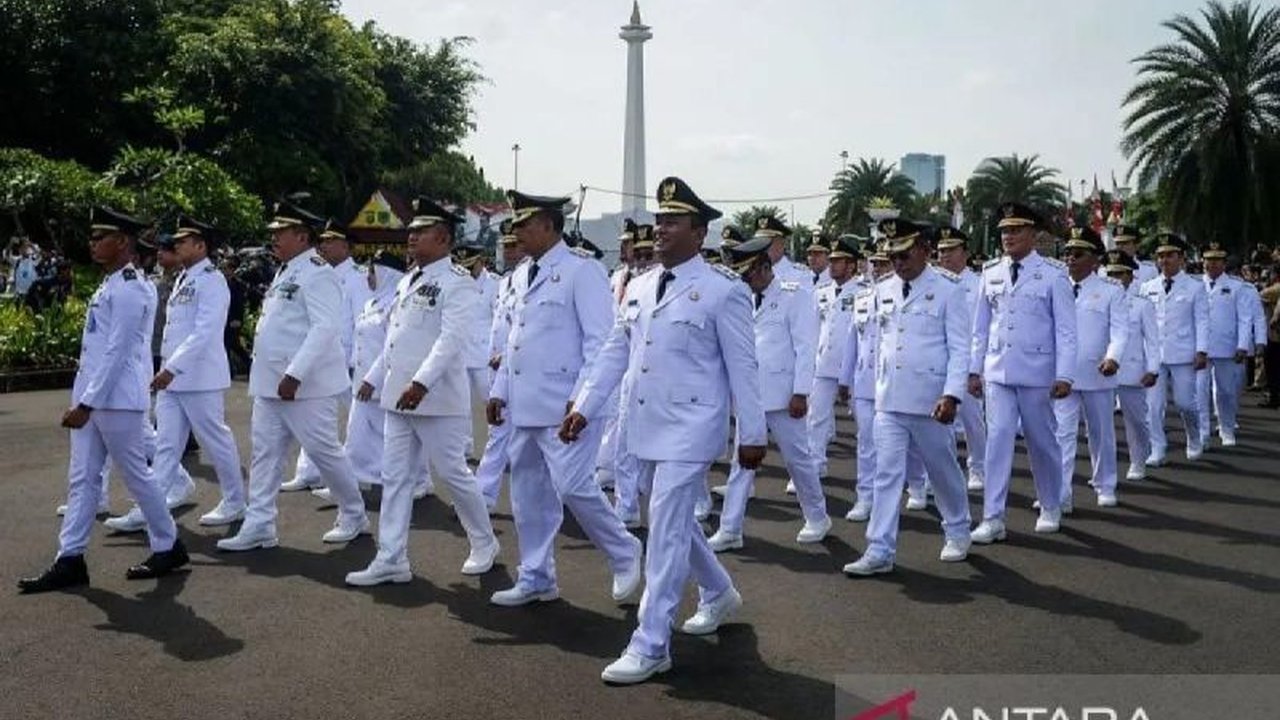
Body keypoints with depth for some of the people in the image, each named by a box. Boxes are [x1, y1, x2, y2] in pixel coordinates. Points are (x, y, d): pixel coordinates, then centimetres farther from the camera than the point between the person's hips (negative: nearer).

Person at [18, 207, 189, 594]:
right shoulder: (108, 286, 14)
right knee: (82, 478, 8)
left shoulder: (130, 290, -16)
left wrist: (86, 404, -20)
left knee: (135, 474, 2)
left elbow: (116, 353, -20)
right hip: (92, 398, 9)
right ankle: (70, 561, 12)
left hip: (117, 400, -9)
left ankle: (168, 547, 17)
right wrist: (81, 401, 18)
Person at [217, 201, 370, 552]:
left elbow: (326, 328, -24)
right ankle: (258, 526, 12)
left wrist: (294, 375, -27)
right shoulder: (285, 272, 16)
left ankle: (354, 517, 17)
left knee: (324, 450, 0)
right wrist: (275, 377, 18)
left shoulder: (316, 273, -14)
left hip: (305, 385, -9)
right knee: (265, 452, 7)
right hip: (270, 383, 9)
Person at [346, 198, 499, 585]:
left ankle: (484, 544, 22)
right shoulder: (407, 281, 15)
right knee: (395, 477, 8)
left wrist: (422, 382, -31)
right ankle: (391, 559, 13)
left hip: (436, 399, -8)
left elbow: (452, 338, -23)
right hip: (398, 398, 8)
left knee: (453, 473, 3)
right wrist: (374, 377, 21)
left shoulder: (456, 282, -12)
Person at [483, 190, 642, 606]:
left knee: (572, 486, -10)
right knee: (528, 493, 12)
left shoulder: (581, 270, -10)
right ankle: (535, 580, 24)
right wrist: (500, 390, 16)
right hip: (524, 406, 8)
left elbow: (600, 340, -14)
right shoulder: (522, 275, 15)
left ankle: (624, 555, 13)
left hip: (564, 407, -8)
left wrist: (582, 398, -19)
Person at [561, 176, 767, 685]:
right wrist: (584, 407, 7)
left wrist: (752, 433, -7)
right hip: (646, 426, 7)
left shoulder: (723, 290, -10)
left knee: (666, 530, -8)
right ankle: (719, 595, 43)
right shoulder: (638, 287, 9)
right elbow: (614, 352, 12)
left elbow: (742, 367, -9)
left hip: (689, 428, -7)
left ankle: (650, 646, 0)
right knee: (675, 521, 20)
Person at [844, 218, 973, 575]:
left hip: (930, 401, -4)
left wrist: (952, 394, -19)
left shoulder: (948, 289, -7)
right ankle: (880, 551, 1)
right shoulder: (884, 290, 8)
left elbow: (960, 348, -10)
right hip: (889, 400, 4)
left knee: (943, 471, 12)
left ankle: (957, 533, 33)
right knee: (886, 474, -1)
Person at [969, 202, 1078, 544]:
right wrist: (974, 368, 9)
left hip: (1037, 373, -2)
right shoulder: (991, 272, 5)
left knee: (1042, 441, 10)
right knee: (998, 438, -5)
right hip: (997, 372, 2)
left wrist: (1064, 375, -12)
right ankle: (993, 519, -3)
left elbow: (1066, 329, -7)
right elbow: (981, 325, 11)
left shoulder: (1053, 274, -6)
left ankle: (1050, 508, 30)